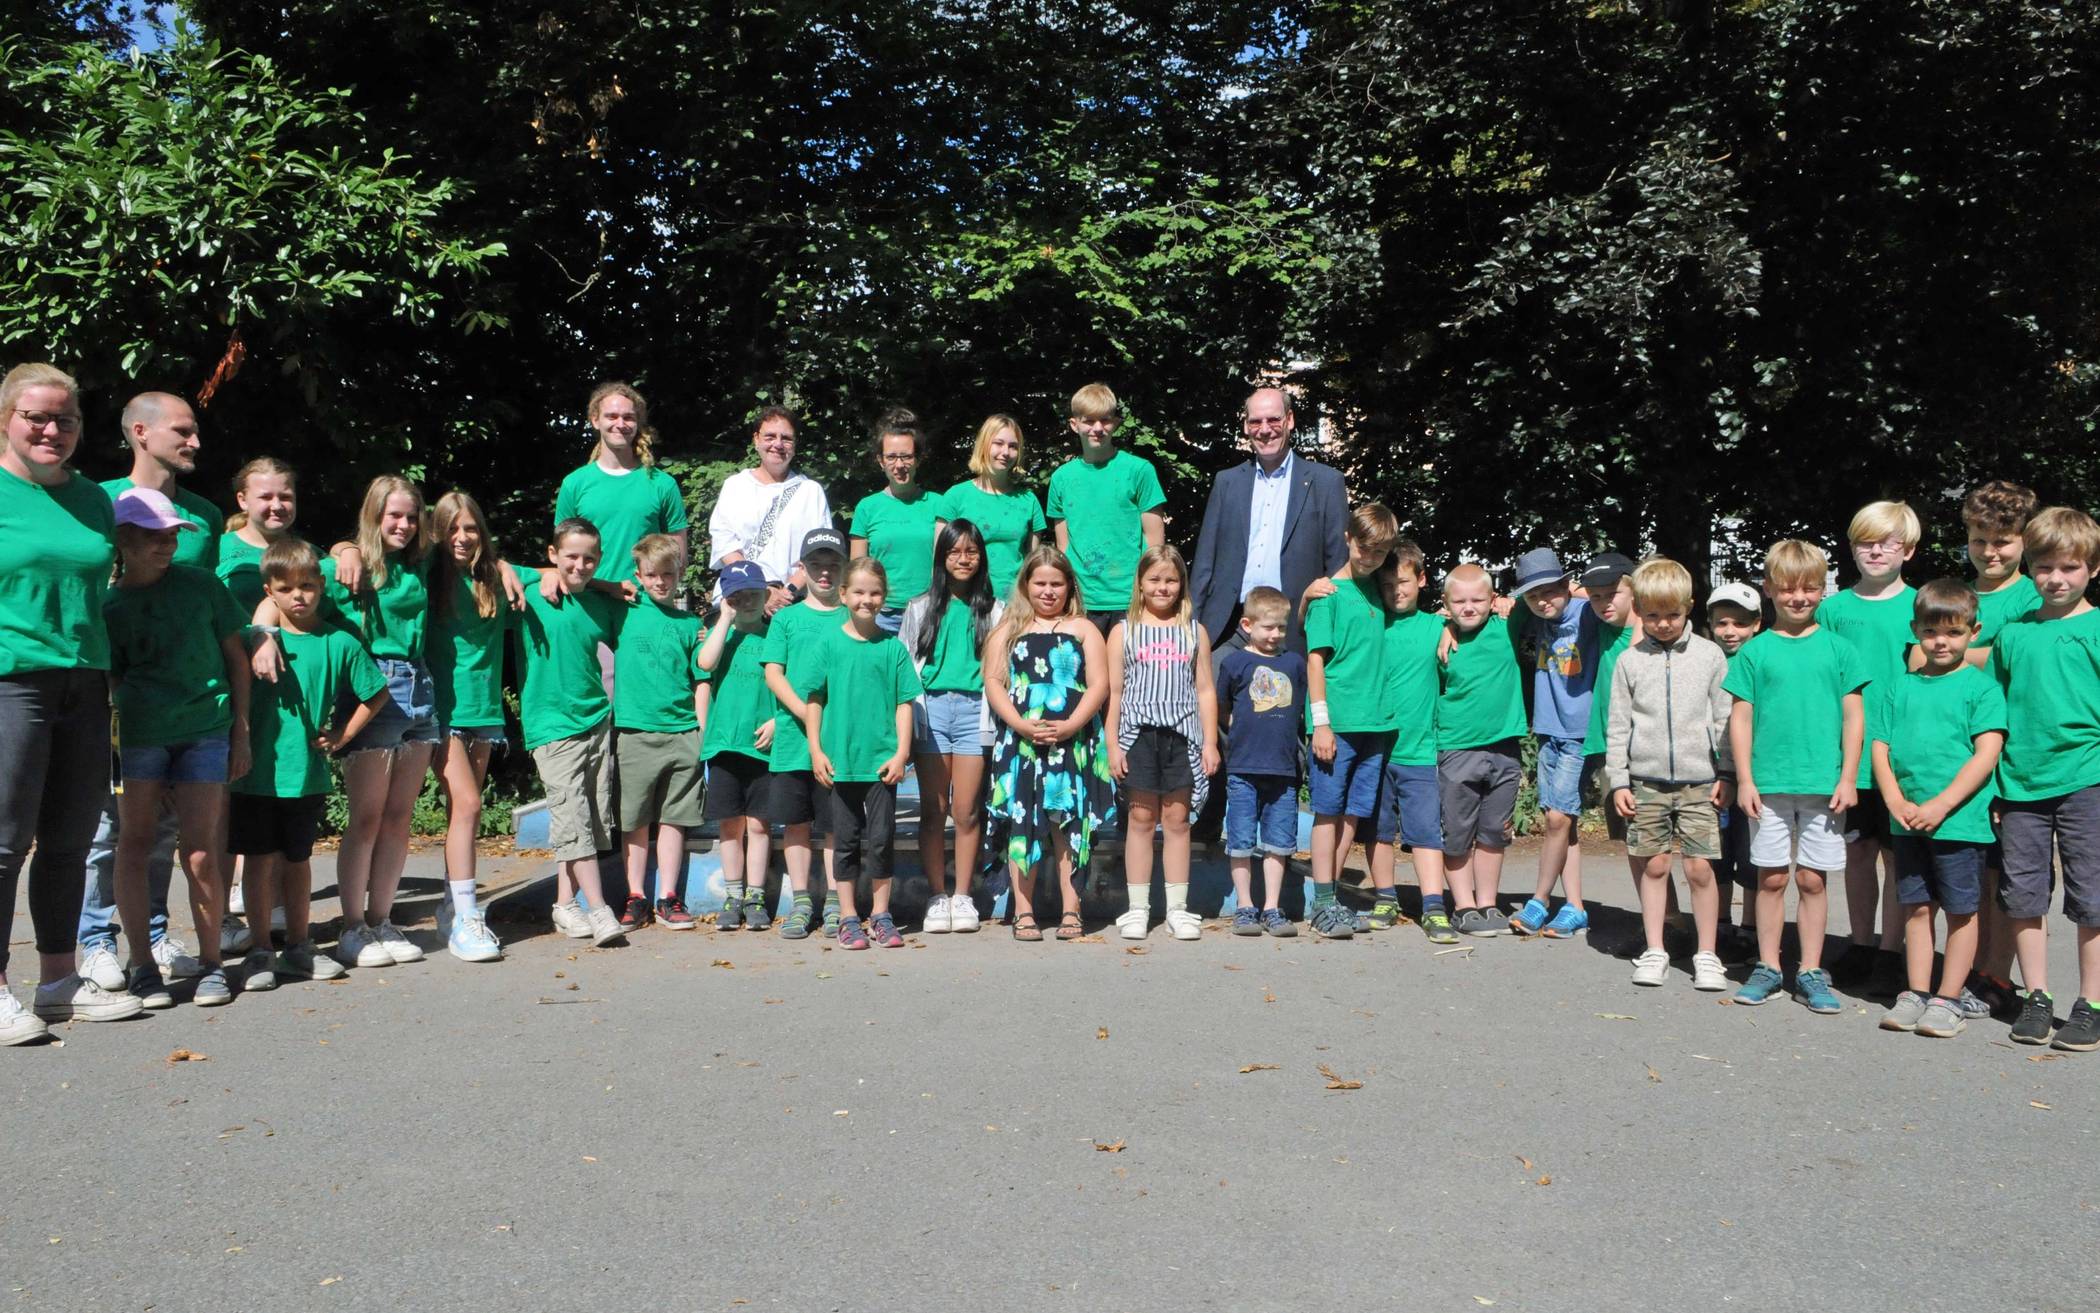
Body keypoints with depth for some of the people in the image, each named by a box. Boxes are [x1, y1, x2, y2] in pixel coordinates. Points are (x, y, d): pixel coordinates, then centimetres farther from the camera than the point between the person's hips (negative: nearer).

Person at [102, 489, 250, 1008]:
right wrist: (118, 755, -2)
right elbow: (112, 684, 6)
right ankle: (142, 965, 13)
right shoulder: (110, 606, 4)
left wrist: (241, 733, 6)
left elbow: (236, 658, 8)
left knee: (201, 850, -2)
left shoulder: (201, 585, 4)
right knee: (134, 842, 2)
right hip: (139, 733, 1)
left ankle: (211, 962, 10)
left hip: (206, 730, -1)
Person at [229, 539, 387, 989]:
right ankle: (260, 952, 13)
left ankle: (298, 948, 24)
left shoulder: (339, 642, 0)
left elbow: (376, 694, 9)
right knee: (260, 859, 4)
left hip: (307, 773, 1)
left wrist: (342, 735, 4)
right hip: (259, 771, -1)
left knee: (298, 859, 13)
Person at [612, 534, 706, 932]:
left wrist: (703, 734, 3)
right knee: (635, 822, 4)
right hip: (635, 731, -1)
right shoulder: (624, 612, 7)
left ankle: (669, 897, 12)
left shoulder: (690, 624, 9)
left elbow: (700, 683, 8)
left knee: (673, 819, 5)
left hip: (682, 733, 1)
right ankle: (636, 898, 12)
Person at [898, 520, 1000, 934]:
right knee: (933, 810, 1)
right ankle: (937, 897, 9)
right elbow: (904, 665, 10)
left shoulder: (992, 610, 11)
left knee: (967, 812, -1)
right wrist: (908, 719, 1)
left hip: (973, 710, 0)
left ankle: (962, 897, 9)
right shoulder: (921, 608, 12)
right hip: (931, 708, 1)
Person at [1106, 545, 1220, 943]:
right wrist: (1112, 745, -2)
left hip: (1182, 736, 1)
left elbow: (1205, 690, 10)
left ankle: (1177, 909, 10)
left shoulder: (1194, 632, 10)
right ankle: (1137, 909, 8)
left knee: (1177, 820, 4)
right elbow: (1113, 692, 4)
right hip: (1138, 734, -1)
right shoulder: (1123, 631, 6)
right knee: (1141, 820, 2)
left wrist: (1210, 742, 4)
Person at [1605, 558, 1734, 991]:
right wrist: (1618, 781, 2)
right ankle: (1654, 950, 16)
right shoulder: (1630, 661, 5)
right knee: (1653, 865, 6)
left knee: (1700, 867, -2)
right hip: (1647, 780, 1)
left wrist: (1727, 775, 2)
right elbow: (1618, 726, 6)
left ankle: (1706, 953, 10)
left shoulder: (1709, 655, 3)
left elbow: (1724, 720, 5)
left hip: (1699, 781, -1)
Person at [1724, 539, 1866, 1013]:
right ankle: (1768, 967, 17)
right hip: (1768, 783, 0)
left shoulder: (1836, 648, 4)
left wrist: (1848, 778, -1)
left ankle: (1811, 972, 14)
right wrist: (1744, 779, -2)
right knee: (1771, 878, 7)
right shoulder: (1755, 651, 2)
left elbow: (1854, 716, 4)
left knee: (1812, 879, 6)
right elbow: (1740, 717, 3)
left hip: (1823, 785, 0)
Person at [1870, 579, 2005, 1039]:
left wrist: (1941, 805, -17)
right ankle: (1916, 994, 20)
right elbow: (1880, 748, 8)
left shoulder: (1981, 687, -3)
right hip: (1908, 822, 4)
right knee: (1916, 907, 11)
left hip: (1960, 820, -4)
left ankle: (1948, 1000, 13)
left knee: (1961, 910, 4)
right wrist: (1897, 802, -7)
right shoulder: (1898, 687, 9)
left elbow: (1986, 755, -10)